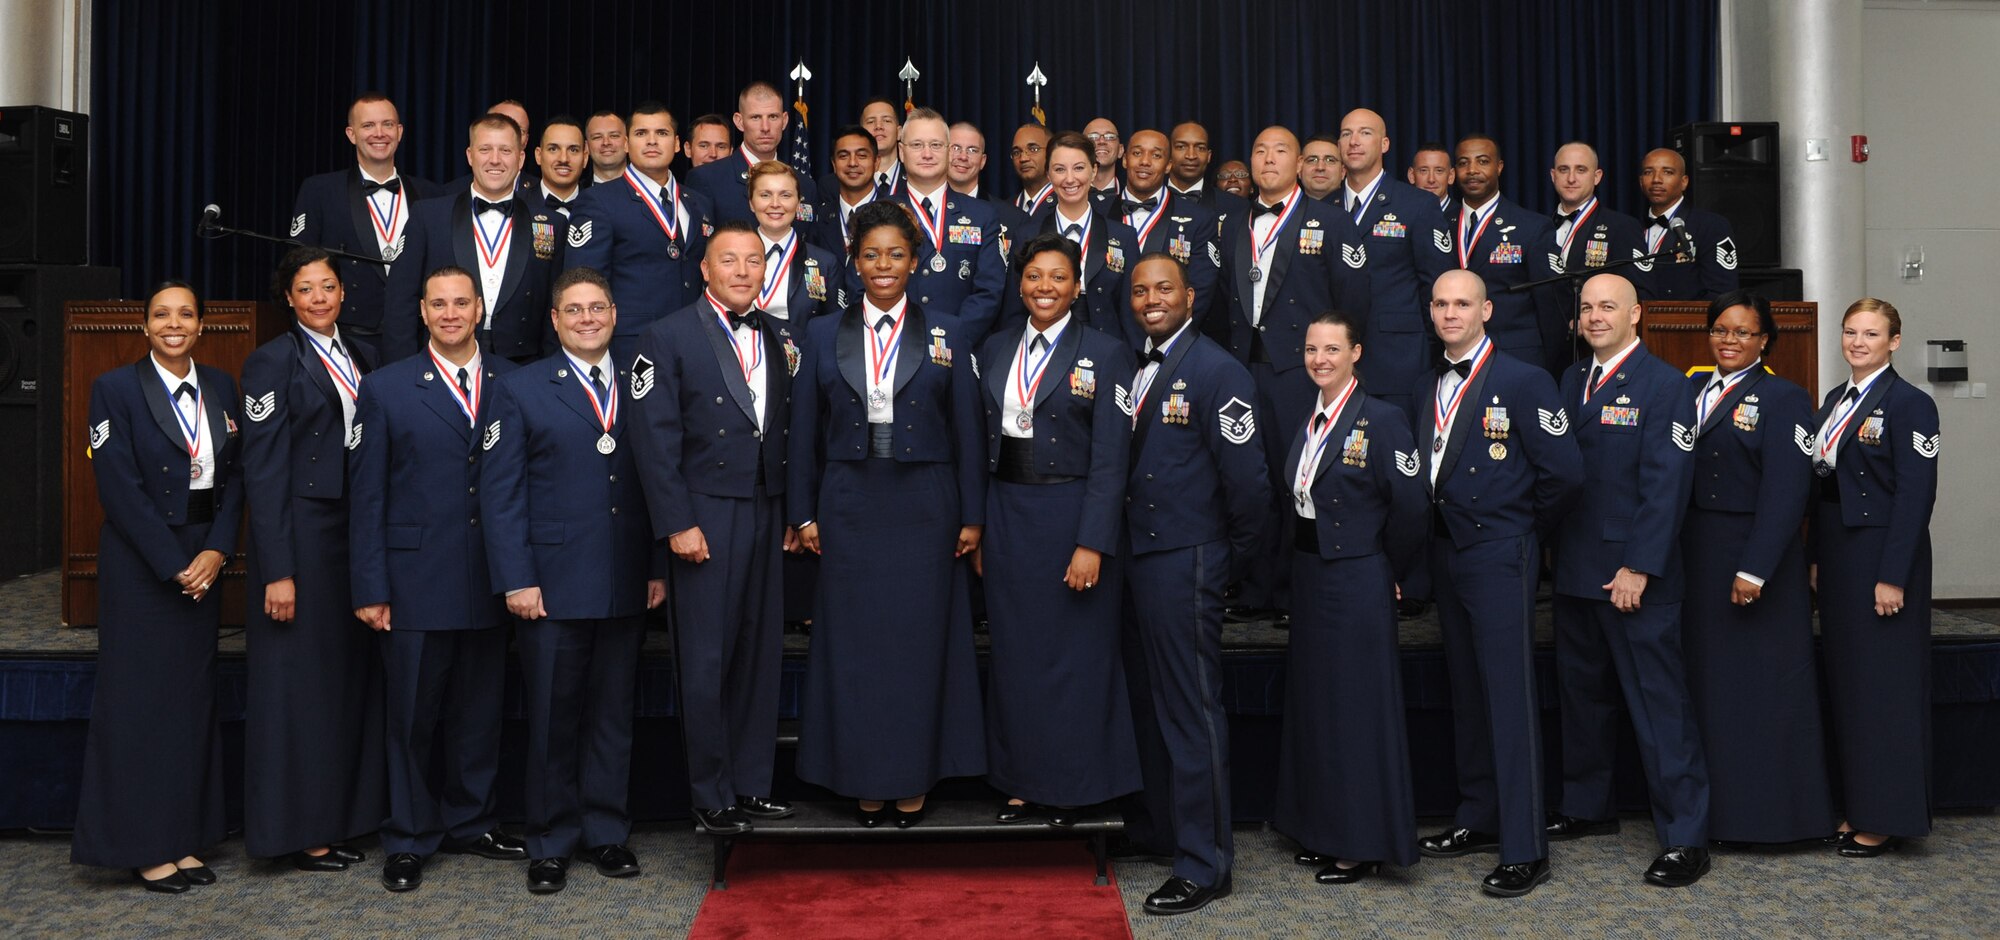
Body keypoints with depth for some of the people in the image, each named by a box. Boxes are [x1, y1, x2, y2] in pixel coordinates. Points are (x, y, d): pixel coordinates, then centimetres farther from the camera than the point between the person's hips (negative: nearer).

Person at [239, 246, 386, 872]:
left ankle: (343, 818, 19)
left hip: (357, 535, 6)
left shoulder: (361, 357, 12)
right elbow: (263, 470, -11)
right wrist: (278, 571, -16)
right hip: (301, 534, -6)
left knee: (353, 675, 9)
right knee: (298, 679, 1)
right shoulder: (273, 361, -6)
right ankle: (297, 832, 11)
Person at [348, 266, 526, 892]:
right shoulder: (387, 388, 2)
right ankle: (409, 840, 18)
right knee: (413, 714, 6)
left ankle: (472, 822, 27)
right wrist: (370, 588, -5)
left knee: (479, 709, 11)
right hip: (416, 578, -2)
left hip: (490, 578, 2)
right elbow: (366, 495, 0)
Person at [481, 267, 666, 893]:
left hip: (626, 588, 3)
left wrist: (659, 567, 3)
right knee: (552, 718, 4)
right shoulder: (520, 390, 3)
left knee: (613, 715, 10)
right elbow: (500, 492, -2)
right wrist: (516, 579, -10)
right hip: (553, 586, -3)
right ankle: (550, 843, 16)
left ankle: (606, 832, 22)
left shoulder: (640, 390, 11)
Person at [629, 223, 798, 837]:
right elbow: (655, 440, -8)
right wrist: (677, 523, -13)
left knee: (761, 655, 9)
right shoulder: (669, 338, -2)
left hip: (768, 515, 5)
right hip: (705, 517, -5)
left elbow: (793, 432, 11)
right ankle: (712, 797, 10)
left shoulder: (782, 339, 12)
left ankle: (752, 785, 19)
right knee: (706, 662, 0)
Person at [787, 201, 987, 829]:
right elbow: (804, 433, 7)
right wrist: (803, 514, 2)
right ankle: (863, 781, 12)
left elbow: (967, 431, 4)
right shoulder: (824, 336, 7)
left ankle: (913, 780, 13)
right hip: (849, 510, 1)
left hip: (924, 508, -1)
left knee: (920, 639, 2)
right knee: (854, 644, 2)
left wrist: (972, 516, 0)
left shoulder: (945, 335, 5)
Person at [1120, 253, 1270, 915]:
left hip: (1184, 563, -8)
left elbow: (1247, 481, -14)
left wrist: (1235, 563, -5)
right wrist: (1122, 548, 8)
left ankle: (1204, 865, 8)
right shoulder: (1134, 371, 12)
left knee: (1190, 711, -1)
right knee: (1148, 699, 18)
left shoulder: (1217, 373, -13)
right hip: (1136, 557, 8)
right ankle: (1155, 823, 35)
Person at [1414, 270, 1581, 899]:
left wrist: (1523, 532, 0)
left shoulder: (1523, 382, -9)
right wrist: (1433, 540, 8)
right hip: (1446, 557, 7)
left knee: (1511, 699, -6)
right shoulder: (1427, 389, 11)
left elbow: (1564, 472, -11)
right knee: (1467, 694, 15)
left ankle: (1524, 850, -1)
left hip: (1499, 558, -7)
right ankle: (1479, 820, 27)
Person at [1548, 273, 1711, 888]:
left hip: (1634, 575, -7)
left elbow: (1666, 485, -14)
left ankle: (1685, 837, 3)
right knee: (1582, 692, 17)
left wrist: (1638, 567, -18)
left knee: (1659, 703, -3)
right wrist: (1556, 549, 7)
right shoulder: (1571, 380, 12)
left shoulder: (1663, 385, -9)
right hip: (1574, 570, 7)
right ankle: (1587, 807, 31)